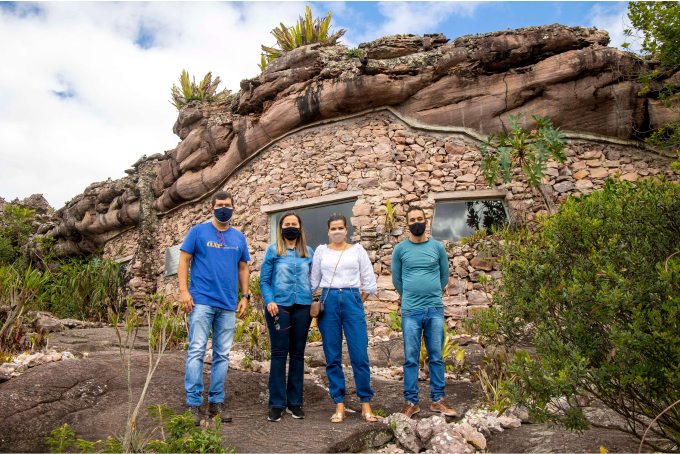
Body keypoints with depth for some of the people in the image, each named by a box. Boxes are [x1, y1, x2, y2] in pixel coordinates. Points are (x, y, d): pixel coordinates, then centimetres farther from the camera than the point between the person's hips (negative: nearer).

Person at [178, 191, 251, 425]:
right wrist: (183, 290, -10)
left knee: (222, 354, 8)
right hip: (202, 301, -4)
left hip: (228, 304, 4)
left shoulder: (239, 237, 13)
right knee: (197, 350, -6)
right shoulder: (198, 231, 3)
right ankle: (193, 403, 3)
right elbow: (184, 261, 1)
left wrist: (245, 296, 9)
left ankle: (216, 402, 19)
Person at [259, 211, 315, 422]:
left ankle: (295, 402, 17)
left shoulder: (308, 252, 13)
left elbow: (313, 279, 15)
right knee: (279, 353, -1)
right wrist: (269, 301, -12)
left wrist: (314, 302, 3)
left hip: (302, 306, 3)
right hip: (279, 306, -2)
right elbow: (264, 280, 2)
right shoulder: (273, 251, 5)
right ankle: (276, 404, 8)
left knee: (298, 353, 7)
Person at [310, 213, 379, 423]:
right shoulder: (321, 251, 12)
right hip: (328, 302, 1)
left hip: (352, 300, -1)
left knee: (360, 355, -4)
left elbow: (369, 282, 11)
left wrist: (357, 303, 8)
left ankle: (366, 403, 9)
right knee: (332, 357, 3)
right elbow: (314, 282, 17)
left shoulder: (357, 250, 9)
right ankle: (339, 405, 13)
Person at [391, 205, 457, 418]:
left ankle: (438, 399, 18)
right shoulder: (400, 249, 4)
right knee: (411, 358, 2)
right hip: (410, 311, -1)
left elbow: (444, 276, 16)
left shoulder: (438, 247, 7)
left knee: (436, 356, 7)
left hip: (435, 309, 1)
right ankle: (411, 401, 12)